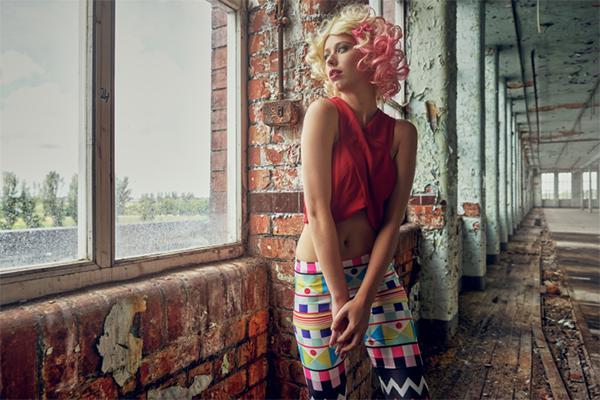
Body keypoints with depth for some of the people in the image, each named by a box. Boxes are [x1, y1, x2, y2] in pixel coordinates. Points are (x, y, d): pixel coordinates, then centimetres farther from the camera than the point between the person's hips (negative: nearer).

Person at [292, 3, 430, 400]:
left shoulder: (401, 132, 0)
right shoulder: (324, 113, -9)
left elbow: (392, 221, -5)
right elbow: (318, 210, -16)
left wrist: (363, 300, -14)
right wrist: (341, 300, -16)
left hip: (377, 271, 3)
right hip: (320, 275, -2)